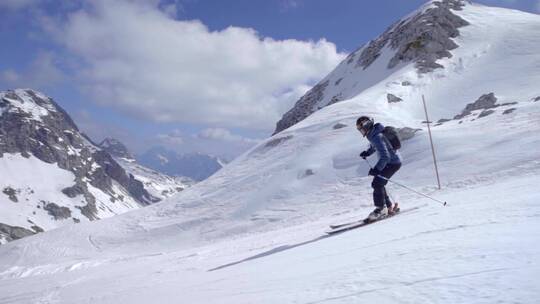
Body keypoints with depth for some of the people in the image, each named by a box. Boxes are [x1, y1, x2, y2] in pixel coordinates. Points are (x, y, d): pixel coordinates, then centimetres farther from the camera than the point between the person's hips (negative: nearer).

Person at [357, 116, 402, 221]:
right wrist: (367, 152, 13)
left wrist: (376, 169, -35)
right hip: (390, 162, 10)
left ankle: (381, 208, -3)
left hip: (393, 163, -10)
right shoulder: (373, 134, 3)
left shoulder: (377, 137, -27)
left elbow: (385, 156, -32)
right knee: (378, 184, 12)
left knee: (377, 184, -13)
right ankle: (389, 206, 22)